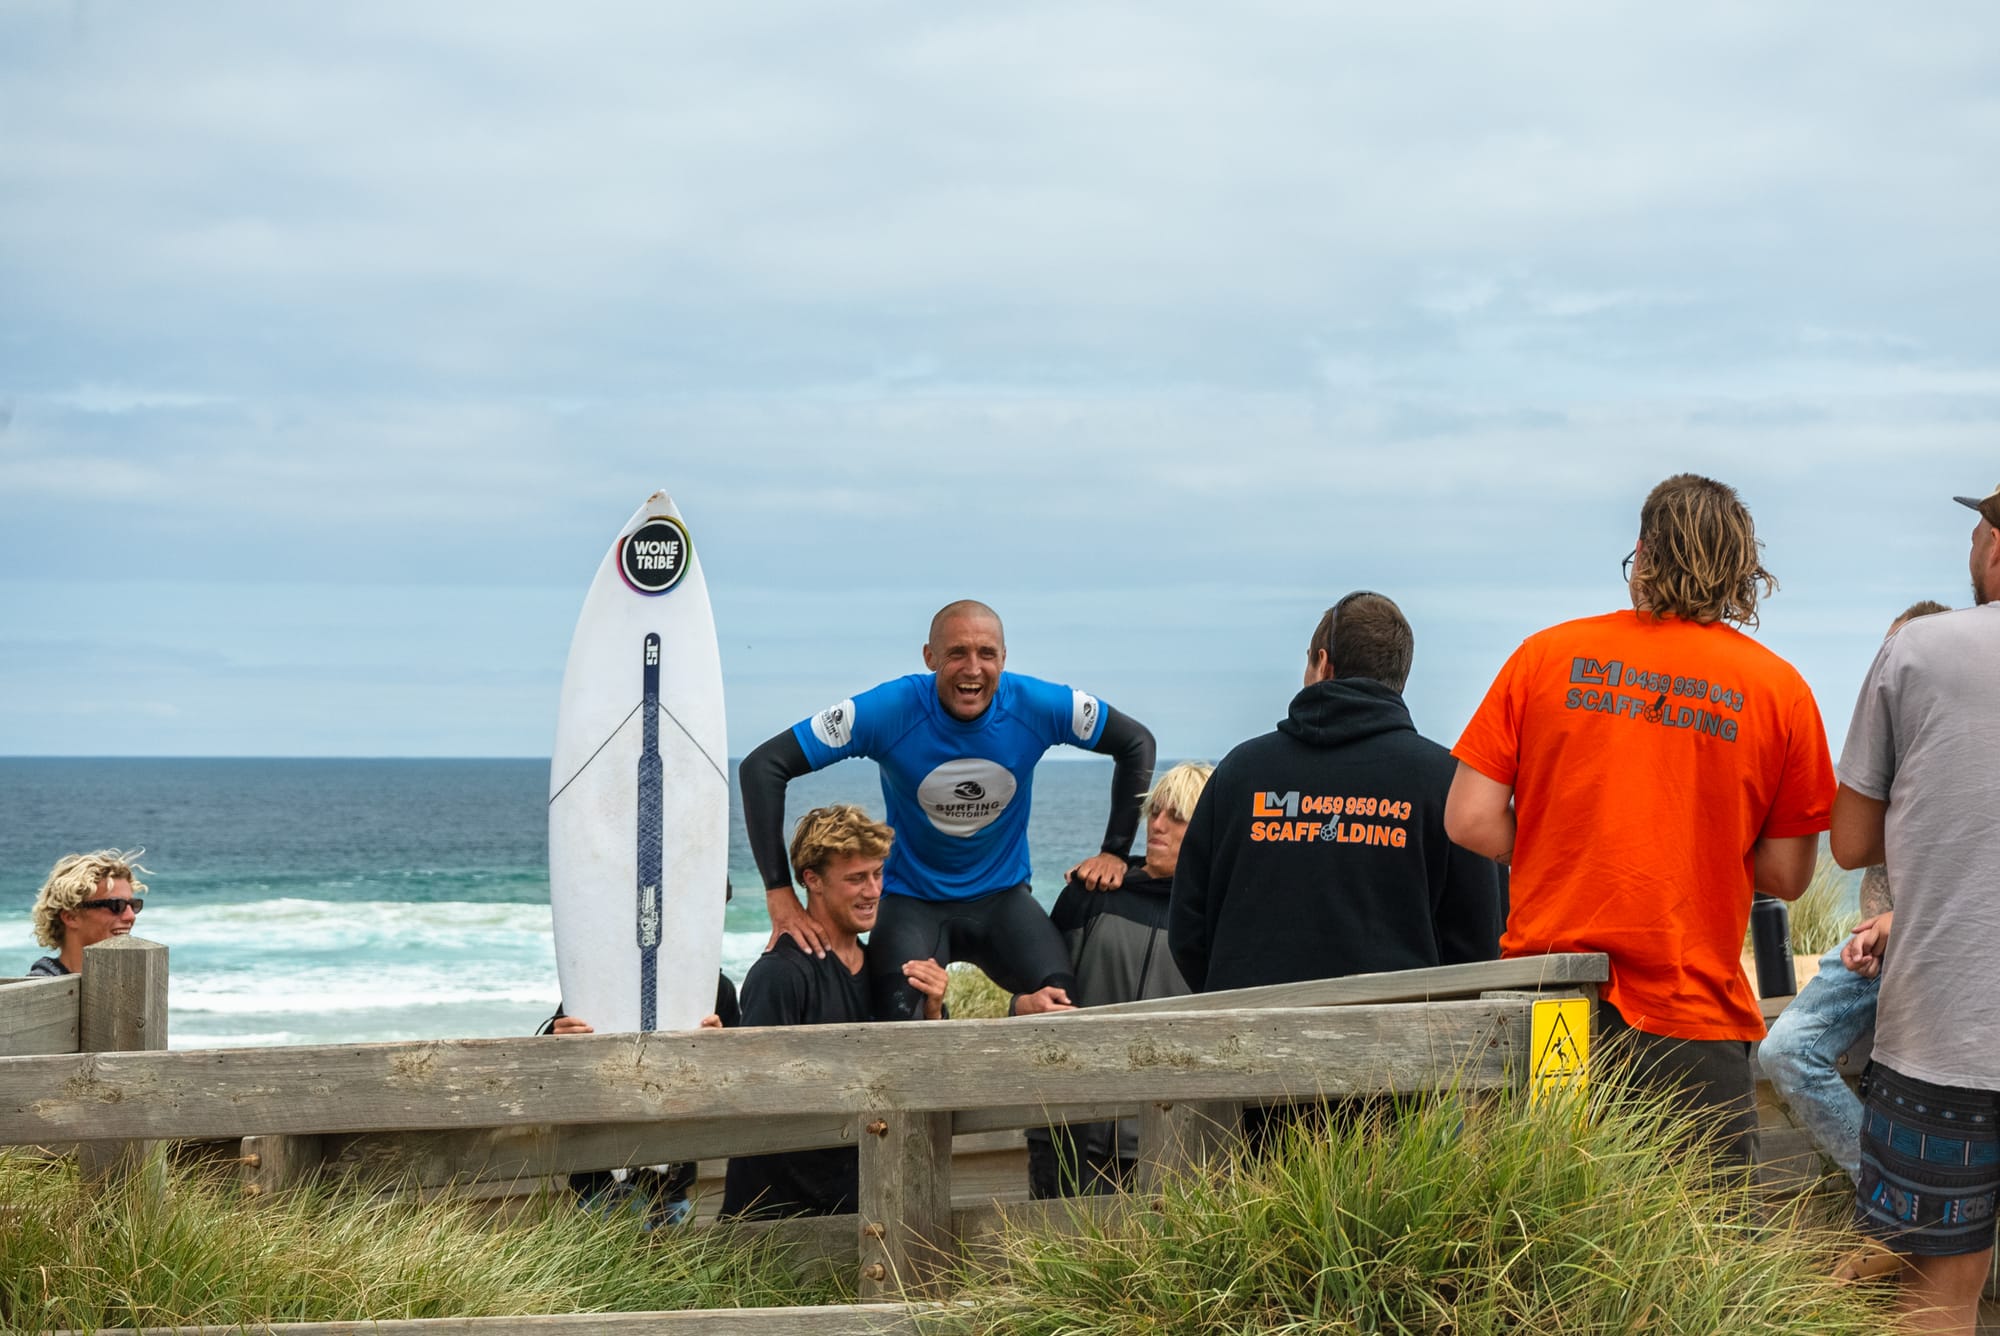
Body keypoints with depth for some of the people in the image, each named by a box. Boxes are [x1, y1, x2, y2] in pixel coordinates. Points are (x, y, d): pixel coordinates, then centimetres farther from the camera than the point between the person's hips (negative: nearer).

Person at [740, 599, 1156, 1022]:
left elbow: (1137, 743, 3)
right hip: (913, 899, -2)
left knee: (1062, 1002, -24)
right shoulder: (892, 710, -20)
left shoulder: (1036, 706, -13)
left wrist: (1114, 852, -1)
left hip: (1003, 896, 2)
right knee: (895, 1019, -31)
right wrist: (779, 893, -24)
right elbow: (763, 766, -20)